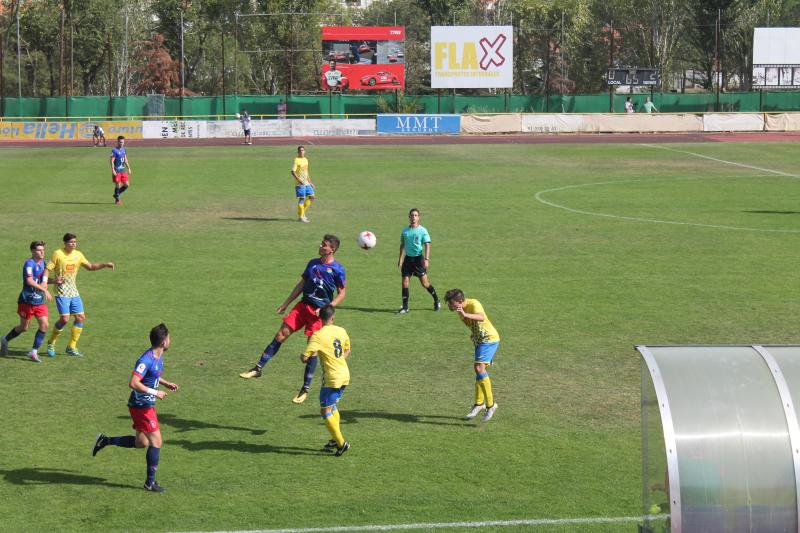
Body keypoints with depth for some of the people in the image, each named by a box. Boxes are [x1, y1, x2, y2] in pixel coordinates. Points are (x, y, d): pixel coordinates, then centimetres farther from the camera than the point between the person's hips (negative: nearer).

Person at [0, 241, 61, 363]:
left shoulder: (43, 263, 9)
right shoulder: (29, 263, -15)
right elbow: (29, 281, -28)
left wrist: (54, 281, 1)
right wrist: (44, 290, -33)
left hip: (40, 301, 6)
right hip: (27, 301, -6)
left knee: (44, 325, -9)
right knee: (24, 327, 6)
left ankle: (34, 352, 0)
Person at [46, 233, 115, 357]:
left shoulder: (78, 255, 7)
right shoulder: (58, 254, -10)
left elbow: (90, 266, 20)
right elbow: (48, 270, -9)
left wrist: (105, 265, 8)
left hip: (74, 292, 6)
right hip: (62, 292, -6)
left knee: (81, 317, 1)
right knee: (65, 318, -14)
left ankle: (71, 347, 12)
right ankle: (51, 343, 9)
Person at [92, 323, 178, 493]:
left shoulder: (158, 356, 6)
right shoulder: (146, 360, -24)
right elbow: (133, 383, -30)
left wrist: (166, 383, 12)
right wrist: (155, 393, -26)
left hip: (147, 405, 10)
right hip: (141, 406, -10)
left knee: (141, 443, 16)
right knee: (156, 442, -5)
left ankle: (105, 440, 25)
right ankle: (150, 482, 4)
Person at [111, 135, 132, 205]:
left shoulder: (124, 149, 11)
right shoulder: (114, 150, -10)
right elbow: (112, 161, -14)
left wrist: (129, 168, 15)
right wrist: (113, 170, -21)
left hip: (123, 170, 7)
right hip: (117, 171, -7)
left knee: (126, 184, 4)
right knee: (117, 185, -3)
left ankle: (116, 195, 22)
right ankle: (117, 199, 11)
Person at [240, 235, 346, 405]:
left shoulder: (337, 269, -9)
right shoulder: (313, 263, 9)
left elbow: (341, 294, -6)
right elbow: (301, 284, 16)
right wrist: (286, 303, 15)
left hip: (319, 312, -5)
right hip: (303, 306, 5)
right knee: (280, 335, -1)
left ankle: (305, 389, 6)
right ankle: (258, 368, 5)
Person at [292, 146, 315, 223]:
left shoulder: (306, 160, 15)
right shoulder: (296, 160, -8)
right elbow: (293, 172, -15)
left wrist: (310, 182, 21)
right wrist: (299, 180, -25)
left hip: (307, 183, 8)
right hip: (300, 184, -8)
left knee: (312, 197, 6)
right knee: (302, 199, -7)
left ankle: (303, 213, 16)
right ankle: (300, 217, -1)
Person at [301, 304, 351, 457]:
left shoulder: (318, 336, -16)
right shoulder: (341, 331, 4)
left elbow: (304, 358, -18)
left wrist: (302, 356, 4)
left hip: (332, 378, -7)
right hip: (345, 375, 7)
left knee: (325, 411, 3)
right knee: (332, 406, 23)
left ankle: (341, 443, -1)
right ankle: (336, 439, 27)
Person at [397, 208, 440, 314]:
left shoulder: (422, 230, -5)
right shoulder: (405, 230, 8)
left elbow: (427, 245, -9)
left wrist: (426, 259, -20)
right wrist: (400, 259, 16)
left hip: (418, 258, -4)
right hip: (408, 258, 4)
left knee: (425, 282, -3)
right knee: (405, 282, -3)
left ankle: (436, 301, 19)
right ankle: (405, 307, 3)